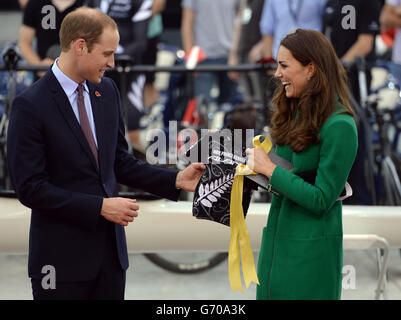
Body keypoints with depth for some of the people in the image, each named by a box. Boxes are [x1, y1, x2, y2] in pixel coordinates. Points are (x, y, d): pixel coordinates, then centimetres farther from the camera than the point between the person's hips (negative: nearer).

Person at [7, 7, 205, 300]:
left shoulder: (107, 91, 7)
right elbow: (30, 188, -16)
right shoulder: (31, 106, -13)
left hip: (110, 251, 6)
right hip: (62, 258, -6)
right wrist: (100, 206, -18)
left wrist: (175, 180, 3)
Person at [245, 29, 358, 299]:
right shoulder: (295, 115, 8)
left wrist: (269, 169, -15)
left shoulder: (339, 126, -16)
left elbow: (321, 200, -19)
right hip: (276, 240, 8)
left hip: (310, 249, -7)